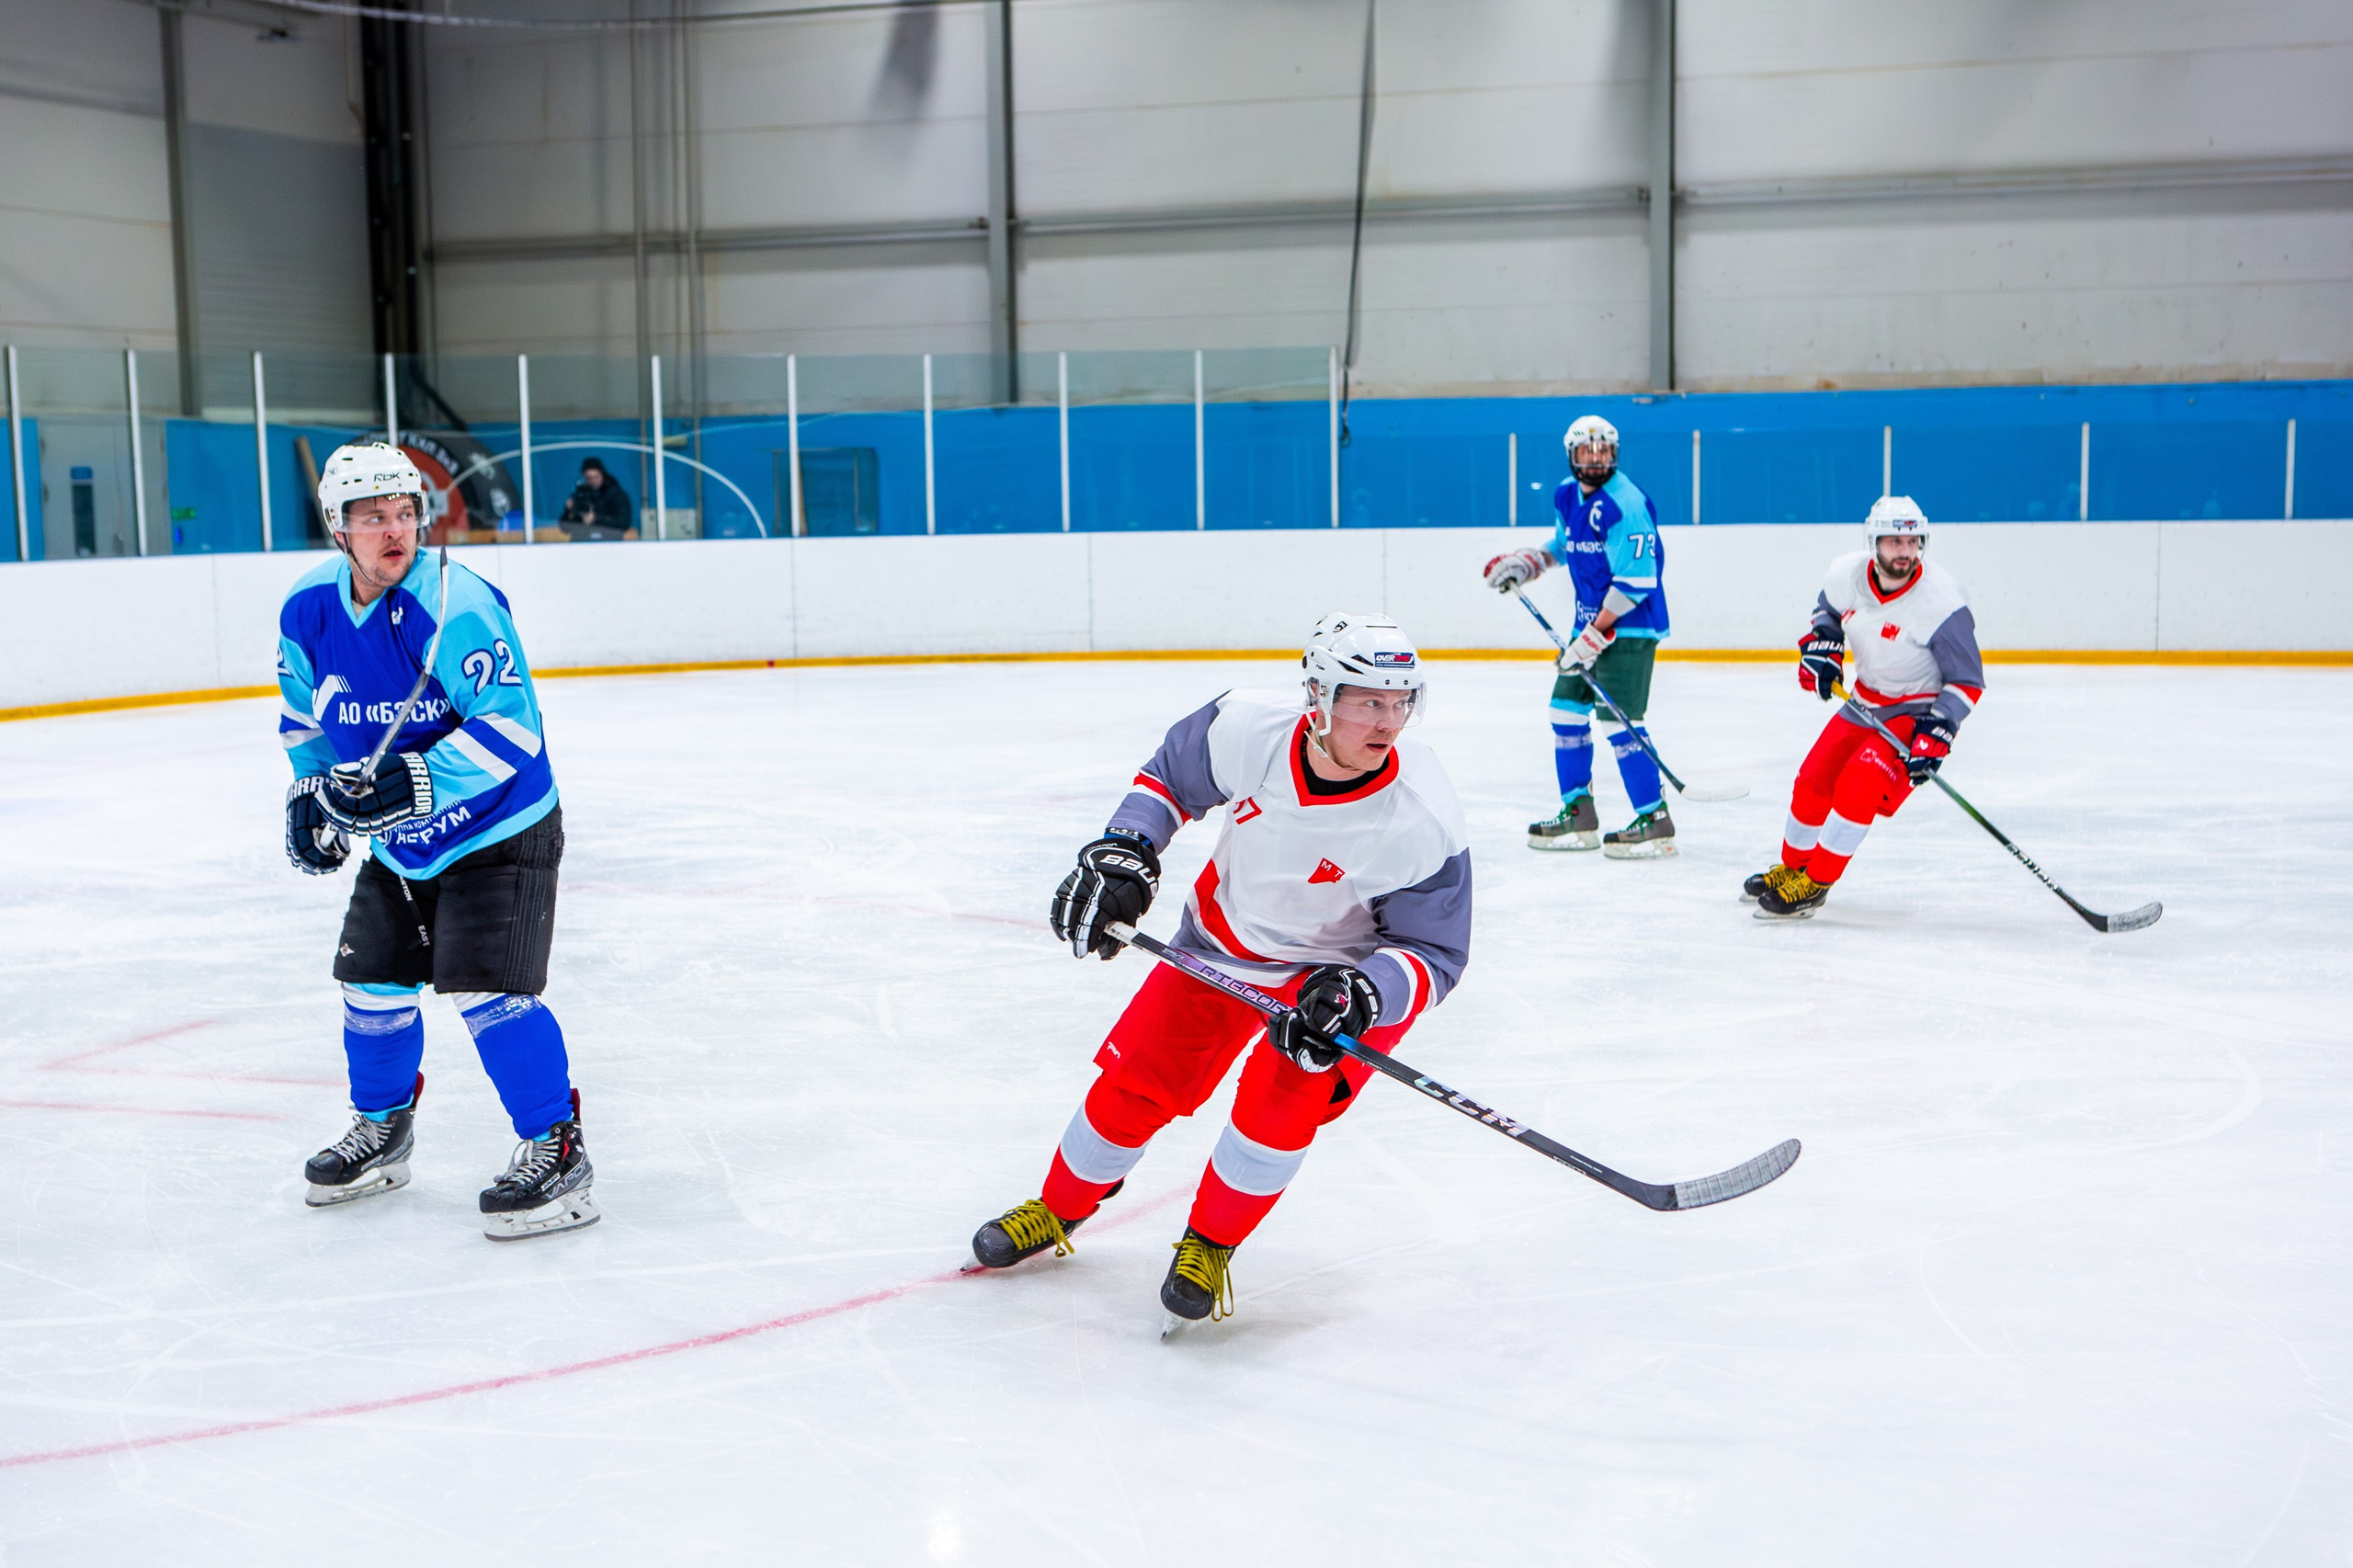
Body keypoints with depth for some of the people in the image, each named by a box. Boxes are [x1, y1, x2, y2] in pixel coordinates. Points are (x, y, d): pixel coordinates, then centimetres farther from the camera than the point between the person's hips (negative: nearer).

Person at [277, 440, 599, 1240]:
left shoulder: (456, 606, -26)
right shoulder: (309, 609, -4)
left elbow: (510, 730, -30)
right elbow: (304, 712, 16)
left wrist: (410, 781, -35)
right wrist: (309, 791, 4)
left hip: (497, 833, -7)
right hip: (397, 842, 7)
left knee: (485, 988, -17)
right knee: (373, 985, 14)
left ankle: (556, 1151, -7)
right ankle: (381, 1131, 37)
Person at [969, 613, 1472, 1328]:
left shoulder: (1424, 822, -32)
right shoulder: (1245, 731, -26)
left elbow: (1435, 950, -22)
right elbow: (1168, 774, -3)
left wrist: (1360, 997, -39)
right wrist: (1122, 853, -14)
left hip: (1343, 967, -3)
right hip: (1221, 941, 3)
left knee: (1280, 1097, -23)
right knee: (1133, 1081, 4)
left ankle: (1210, 1244, 5)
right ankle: (1058, 1210, 33)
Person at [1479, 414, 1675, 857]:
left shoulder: (1625, 504, -20)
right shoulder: (1566, 495, 8)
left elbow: (1635, 580, -24)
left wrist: (1594, 636, -24)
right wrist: (1525, 563, 11)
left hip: (1630, 625, -9)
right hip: (1591, 619, 9)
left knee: (1618, 718, -15)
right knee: (1567, 708, 11)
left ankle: (1655, 821, -9)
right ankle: (1577, 814, 20)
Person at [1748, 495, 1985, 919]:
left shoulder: (1942, 605, -28)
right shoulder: (1848, 573, -13)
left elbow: (1968, 681, -19)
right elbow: (1828, 606, 14)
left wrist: (1936, 732, -29)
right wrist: (1821, 644, -3)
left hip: (1919, 709, -6)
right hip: (1866, 699, 6)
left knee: (1859, 784, -23)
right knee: (1813, 781, 10)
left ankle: (1816, 884, -10)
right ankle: (1793, 867, 35)